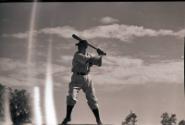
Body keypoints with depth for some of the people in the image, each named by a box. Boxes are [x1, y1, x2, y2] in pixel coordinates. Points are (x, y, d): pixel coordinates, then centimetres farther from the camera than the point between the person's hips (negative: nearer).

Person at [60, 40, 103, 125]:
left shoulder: (88, 55, 8)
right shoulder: (77, 55, -12)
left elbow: (99, 63, 10)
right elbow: (88, 60, -23)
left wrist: (99, 55, -5)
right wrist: (99, 56, -12)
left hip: (86, 78, 4)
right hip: (76, 78, -4)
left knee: (92, 99, 5)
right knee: (71, 97, -15)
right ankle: (67, 117, 1)